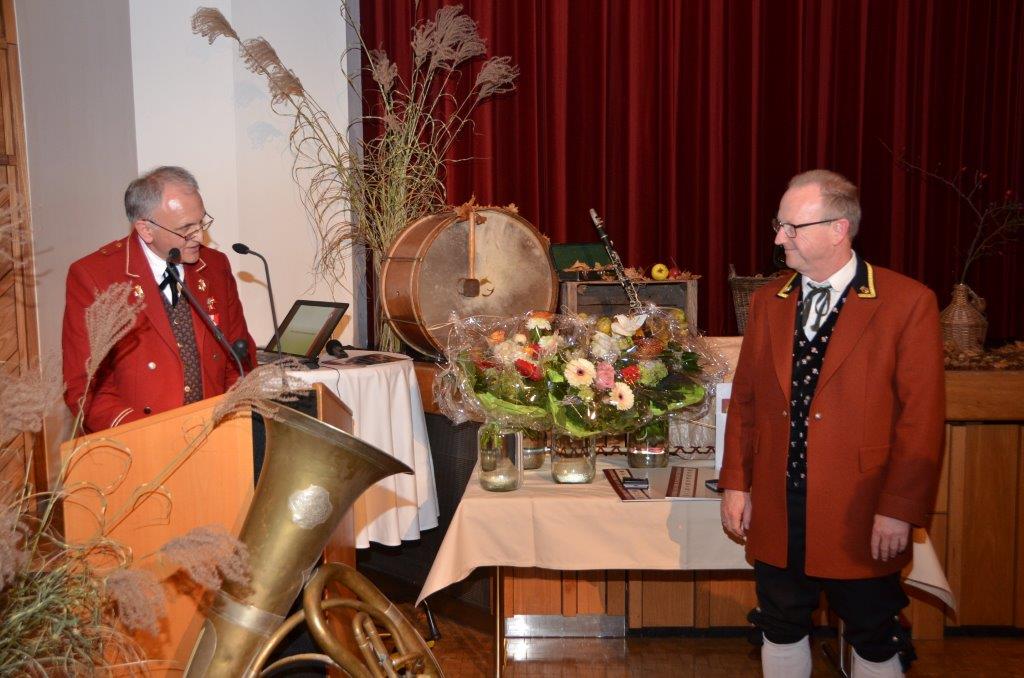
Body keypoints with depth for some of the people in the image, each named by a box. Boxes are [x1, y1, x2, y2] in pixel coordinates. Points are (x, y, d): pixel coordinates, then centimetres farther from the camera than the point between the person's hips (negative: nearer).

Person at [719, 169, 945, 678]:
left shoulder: (908, 302, -9)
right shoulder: (768, 302, 6)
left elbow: (921, 417, -10)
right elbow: (744, 400, 8)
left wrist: (900, 509, -12)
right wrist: (735, 483, 5)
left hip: (862, 518, -4)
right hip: (776, 514, 4)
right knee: (782, 632, 18)